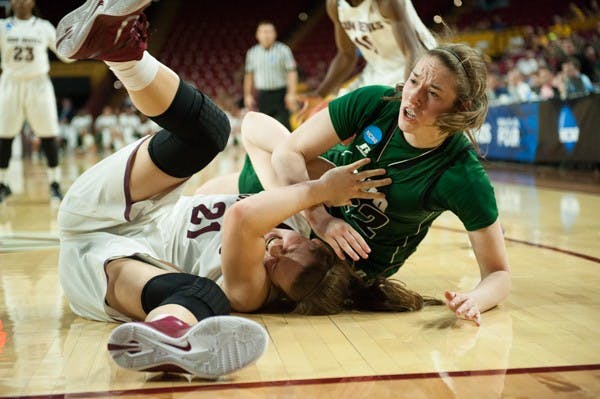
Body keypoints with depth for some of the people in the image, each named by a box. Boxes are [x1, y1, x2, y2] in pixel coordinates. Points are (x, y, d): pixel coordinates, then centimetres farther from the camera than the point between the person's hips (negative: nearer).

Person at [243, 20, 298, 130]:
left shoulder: (283, 50, -2)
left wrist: (291, 94, -15)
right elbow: (249, 75, 12)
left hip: (280, 95, -3)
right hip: (263, 95, 3)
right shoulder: (252, 53, 8)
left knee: (283, 125, -10)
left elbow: (292, 72, -6)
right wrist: (248, 95, 8)